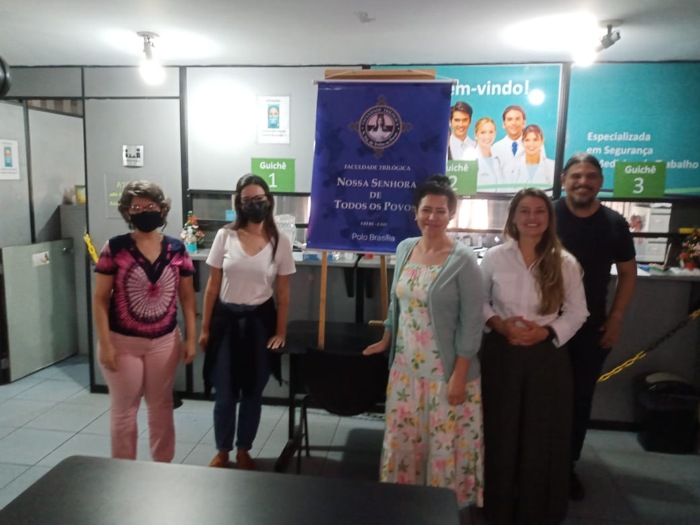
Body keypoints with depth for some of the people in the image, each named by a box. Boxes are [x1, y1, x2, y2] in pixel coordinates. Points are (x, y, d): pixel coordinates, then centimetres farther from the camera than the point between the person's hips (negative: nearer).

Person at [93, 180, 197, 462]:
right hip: (123, 342, -2)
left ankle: (163, 467, 33)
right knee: (124, 410, 11)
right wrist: (105, 344, -11)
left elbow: (187, 298, 3)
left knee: (161, 406, 15)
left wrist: (191, 338, 0)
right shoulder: (115, 247, -8)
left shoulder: (176, 249, -1)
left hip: (164, 342, 2)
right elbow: (100, 300, -6)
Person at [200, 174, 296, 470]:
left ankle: (243, 451, 33)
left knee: (252, 393, 13)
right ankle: (222, 451, 31)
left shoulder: (280, 242, -4)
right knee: (224, 394, 9)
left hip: (260, 321, 0)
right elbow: (213, 286, 1)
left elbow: (283, 293, 0)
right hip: (226, 319, 0)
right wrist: (205, 328, 1)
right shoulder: (225, 236, -3)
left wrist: (280, 333, -2)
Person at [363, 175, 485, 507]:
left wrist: (460, 375, -14)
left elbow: (472, 322, -13)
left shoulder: (463, 260, -13)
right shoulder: (405, 248, 3)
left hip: (445, 370, -5)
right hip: (406, 365, 5)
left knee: (445, 442, 7)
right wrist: (386, 341, 18)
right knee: (402, 438, 16)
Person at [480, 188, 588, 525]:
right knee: (501, 433, 10)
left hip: (546, 357, 1)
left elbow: (577, 313, 3)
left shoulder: (565, 263, -3)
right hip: (502, 355, 0)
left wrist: (546, 332, -14)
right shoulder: (494, 257, -4)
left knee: (543, 437, 9)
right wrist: (500, 325, -13)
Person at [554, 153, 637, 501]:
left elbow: (628, 273, 10)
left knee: (580, 399, 13)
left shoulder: (615, 223, 0)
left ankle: (568, 464, 31)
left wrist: (616, 318, 2)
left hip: (593, 328, 3)